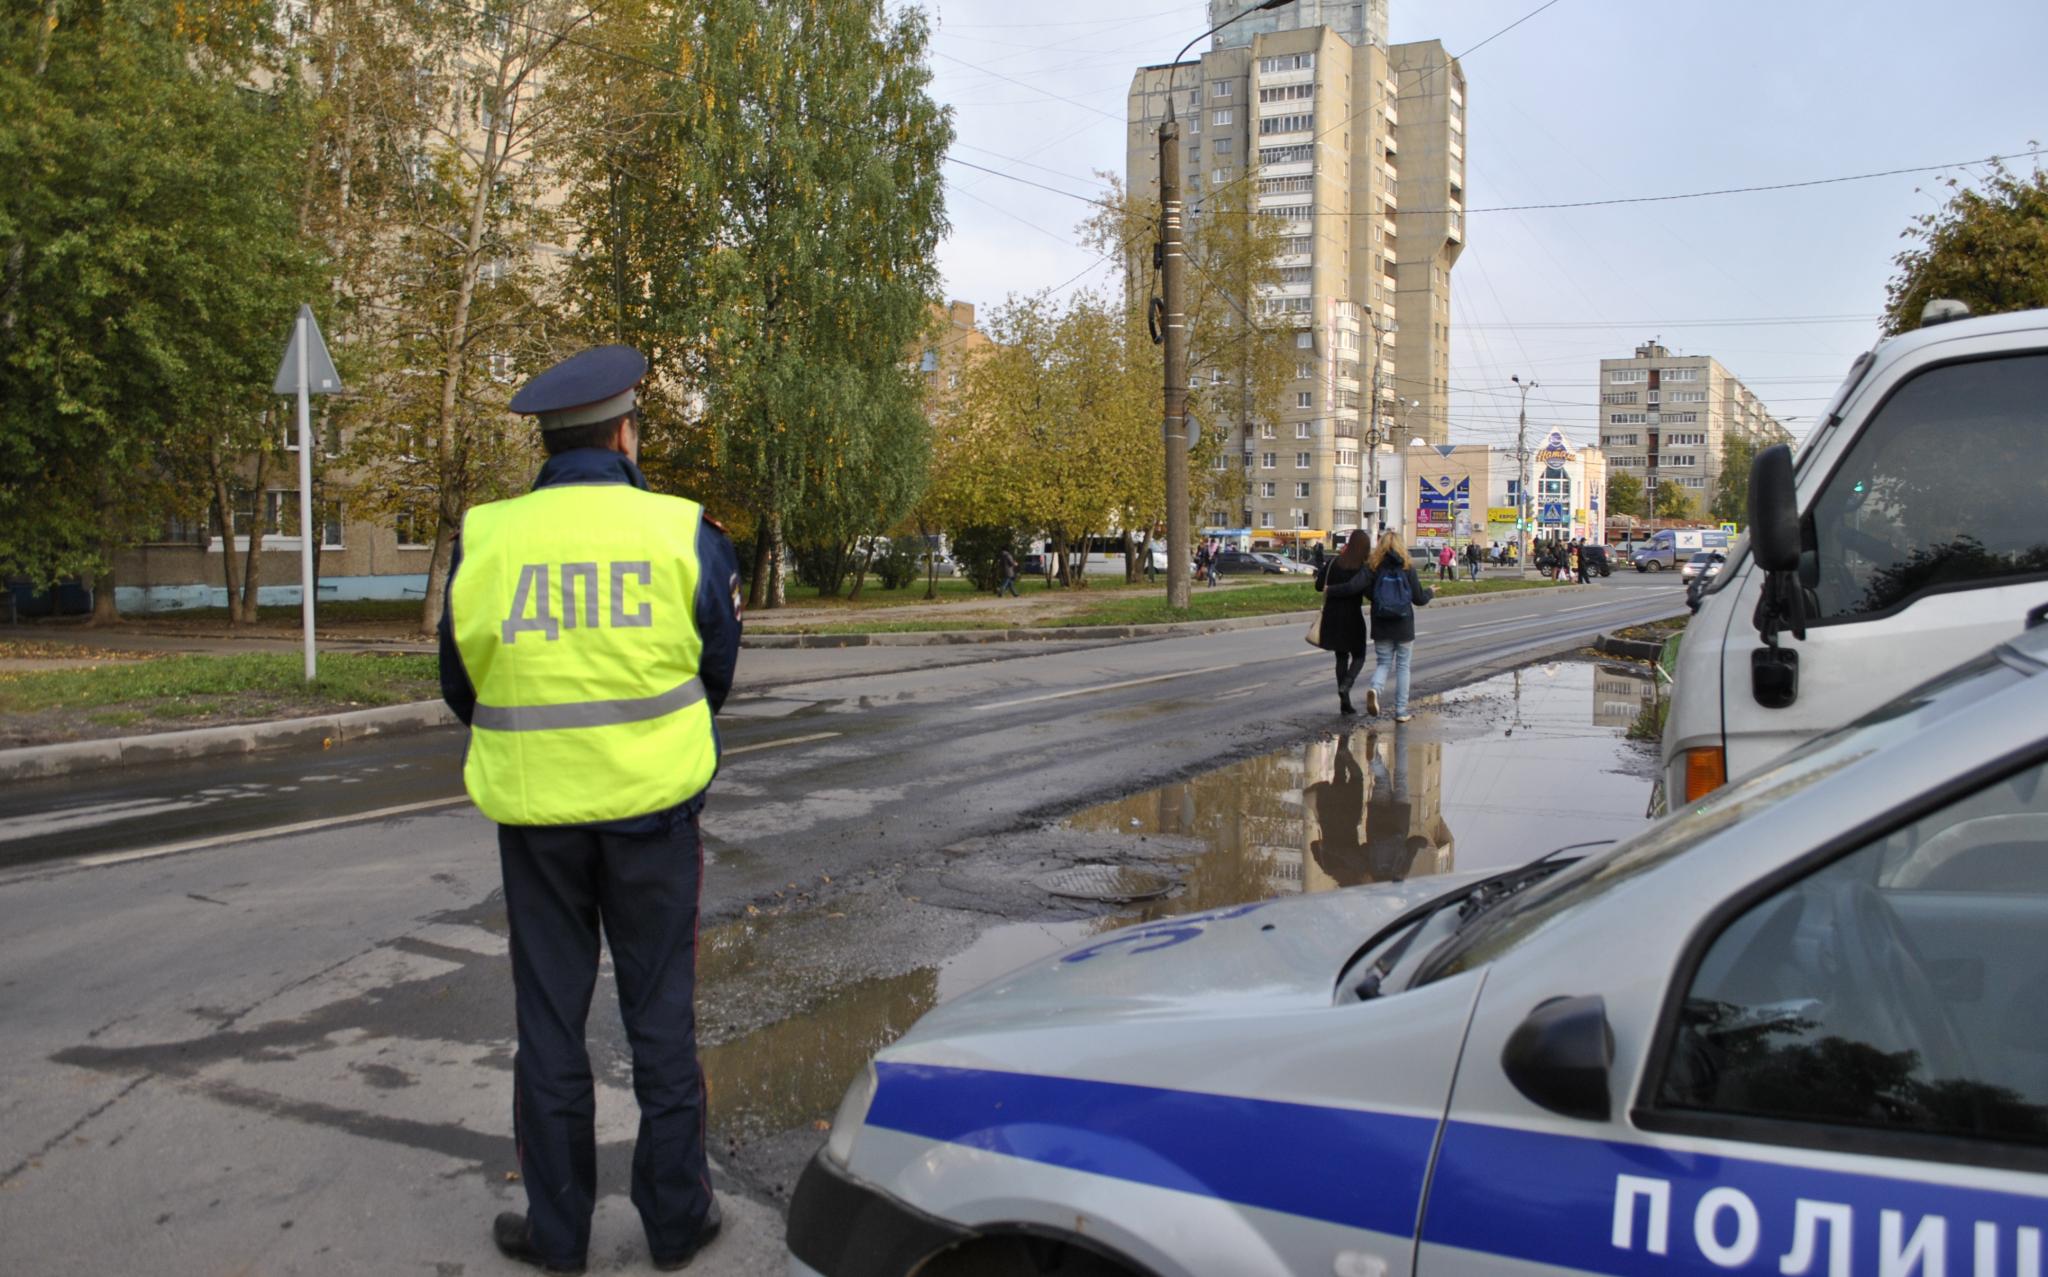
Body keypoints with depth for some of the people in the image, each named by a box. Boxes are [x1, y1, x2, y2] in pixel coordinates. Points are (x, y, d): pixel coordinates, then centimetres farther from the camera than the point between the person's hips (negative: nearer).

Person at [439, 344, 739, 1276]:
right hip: (652, 806, -1)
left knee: (549, 1018, 13)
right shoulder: (682, 532, -8)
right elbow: (717, 673, 2)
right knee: (661, 1016, 12)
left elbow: (461, 687, 5)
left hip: (536, 812, 1)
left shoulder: (484, 538, -5)